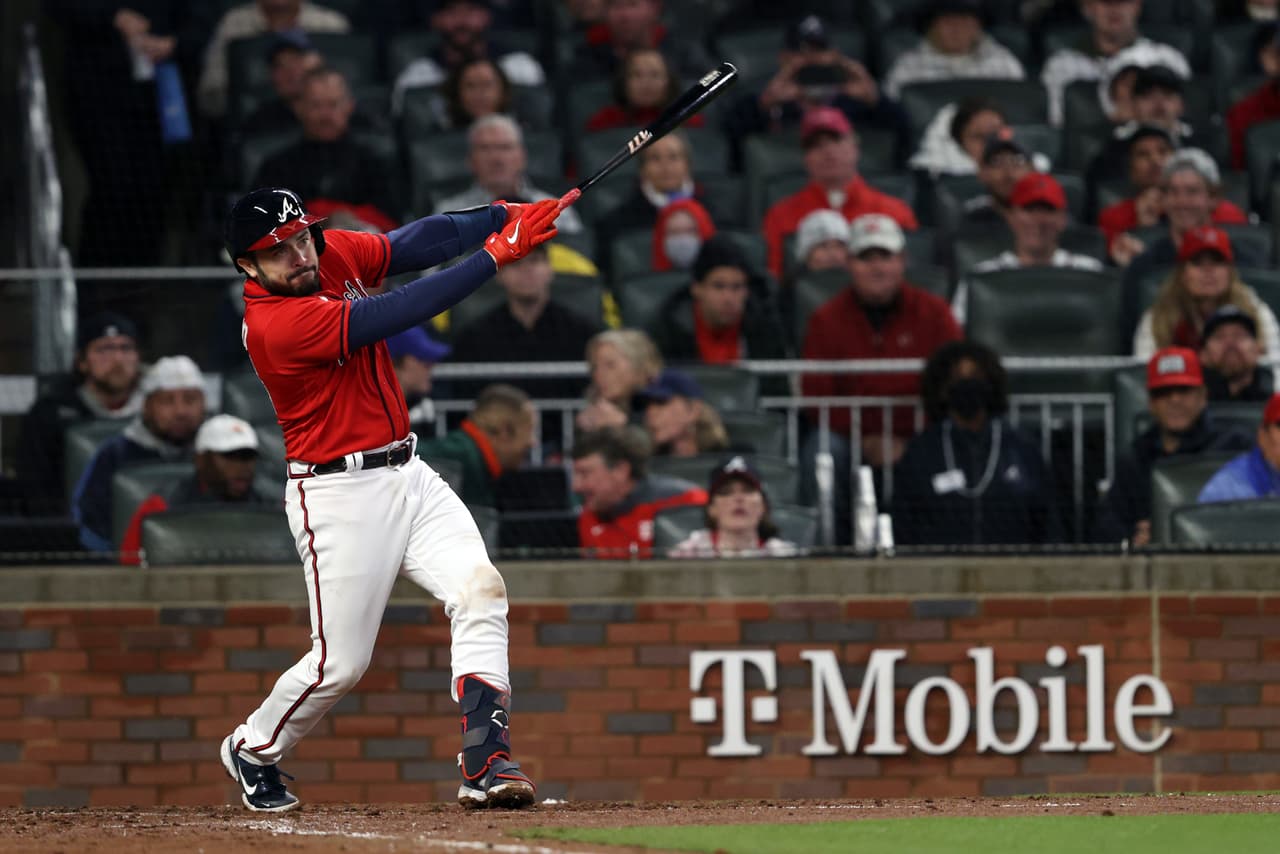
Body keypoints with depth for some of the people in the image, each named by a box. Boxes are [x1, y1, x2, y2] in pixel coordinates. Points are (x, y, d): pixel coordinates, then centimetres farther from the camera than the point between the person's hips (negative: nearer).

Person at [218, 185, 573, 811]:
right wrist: (497, 254, -29)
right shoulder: (275, 324, -23)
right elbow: (399, 314, -29)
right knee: (340, 664, -2)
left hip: (408, 476, 7)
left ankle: (485, 764, -18)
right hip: (340, 495, -7)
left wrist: (503, 215, -19)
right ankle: (251, 750, 25)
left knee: (479, 590, -13)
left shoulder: (334, 254, 2)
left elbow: (417, 243, -1)